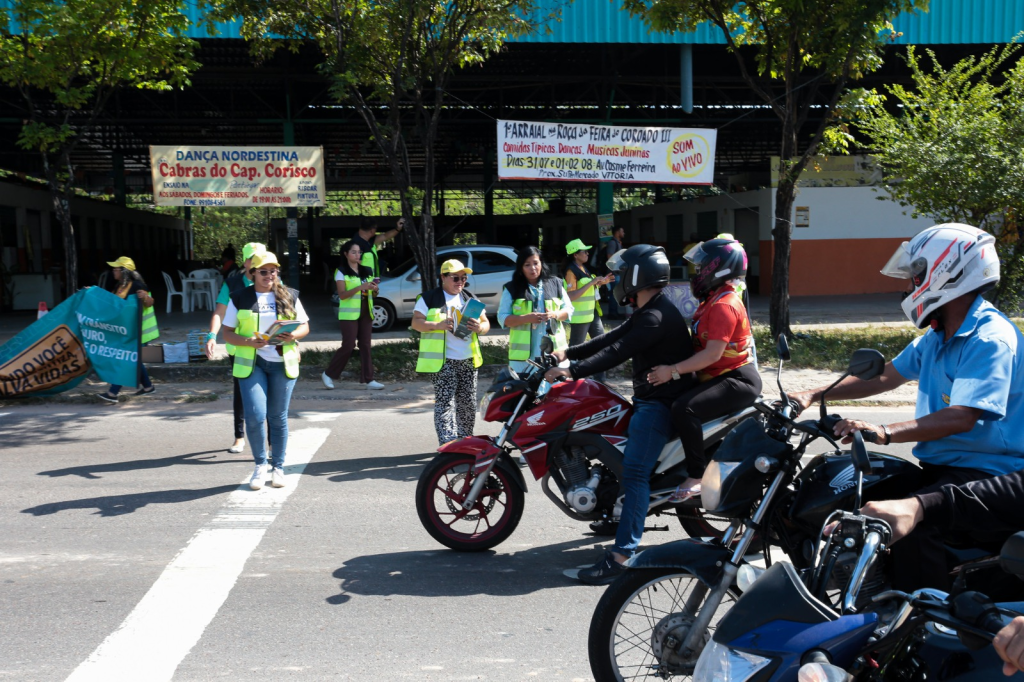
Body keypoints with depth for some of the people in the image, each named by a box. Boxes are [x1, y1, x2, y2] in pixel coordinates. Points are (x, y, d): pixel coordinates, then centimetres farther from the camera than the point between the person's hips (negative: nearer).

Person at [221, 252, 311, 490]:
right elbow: (227, 333, 2)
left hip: (283, 363, 1)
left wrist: (293, 336, -13)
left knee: (278, 417, 7)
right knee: (255, 416, -11)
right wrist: (248, 342, -17)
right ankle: (260, 464, 11)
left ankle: (278, 467, 20)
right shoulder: (240, 298, 3)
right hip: (251, 363, -1)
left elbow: (305, 326, 9)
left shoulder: (290, 296, 7)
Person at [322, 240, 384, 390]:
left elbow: (372, 293, 19)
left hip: (366, 313, 5)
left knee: (366, 346, 2)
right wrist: (360, 287, -25)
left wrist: (374, 289, -5)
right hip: (349, 314, -5)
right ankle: (329, 374, 8)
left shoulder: (367, 271, 13)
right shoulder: (341, 272, -3)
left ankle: (368, 380, 1)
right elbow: (342, 294, -14)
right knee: (348, 346, -7)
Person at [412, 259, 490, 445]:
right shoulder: (429, 299, 1)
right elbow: (416, 322, -7)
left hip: (468, 360, 6)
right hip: (443, 362, -5)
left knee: (468, 405, 10)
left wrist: (480, 327, -9)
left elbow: (486, 324, 16)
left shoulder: (471, 299, 17)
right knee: (445, 404, -10)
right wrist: (438, 325, -22)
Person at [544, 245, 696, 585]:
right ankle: (616, 512, 40)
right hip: (647, 399, 11)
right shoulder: (645, 313, 16)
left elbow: (618, 352, -26)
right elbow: (612, 338, 17)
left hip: (659, 403, -11)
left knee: (634, 473, -19)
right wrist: (568, 353, 11)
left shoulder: (657, 316, -19)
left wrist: (572, 371, -28)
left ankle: (624, 554, -23)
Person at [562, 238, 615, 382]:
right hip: (580, 317, -9)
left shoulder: (585, 268, 13)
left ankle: (600, 379, 17)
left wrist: (602, 282, 8)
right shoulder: (571, 271, -14)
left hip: (592, 314, 9)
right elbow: (571, 296, -23)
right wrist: (592, 282, -23)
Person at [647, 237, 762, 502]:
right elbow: (701, 344, 20)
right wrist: (673, 368, 13)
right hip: (720, 377, 12)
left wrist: (674, 371, -26)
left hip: (738, 380, -12)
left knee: (684, 408, -32)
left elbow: (713, 353, -26)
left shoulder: (724, 305, -18)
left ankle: (697, 477, -25)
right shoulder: (714, 299, 15)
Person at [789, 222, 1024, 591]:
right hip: (937, 465, 10)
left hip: (985, 470, -9)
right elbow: (885, 377, 20)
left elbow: (961, 418, -29)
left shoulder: (990, 338, -18)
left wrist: (884, 432, -38)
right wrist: (813, 395, 11)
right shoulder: (936, 337, 12)